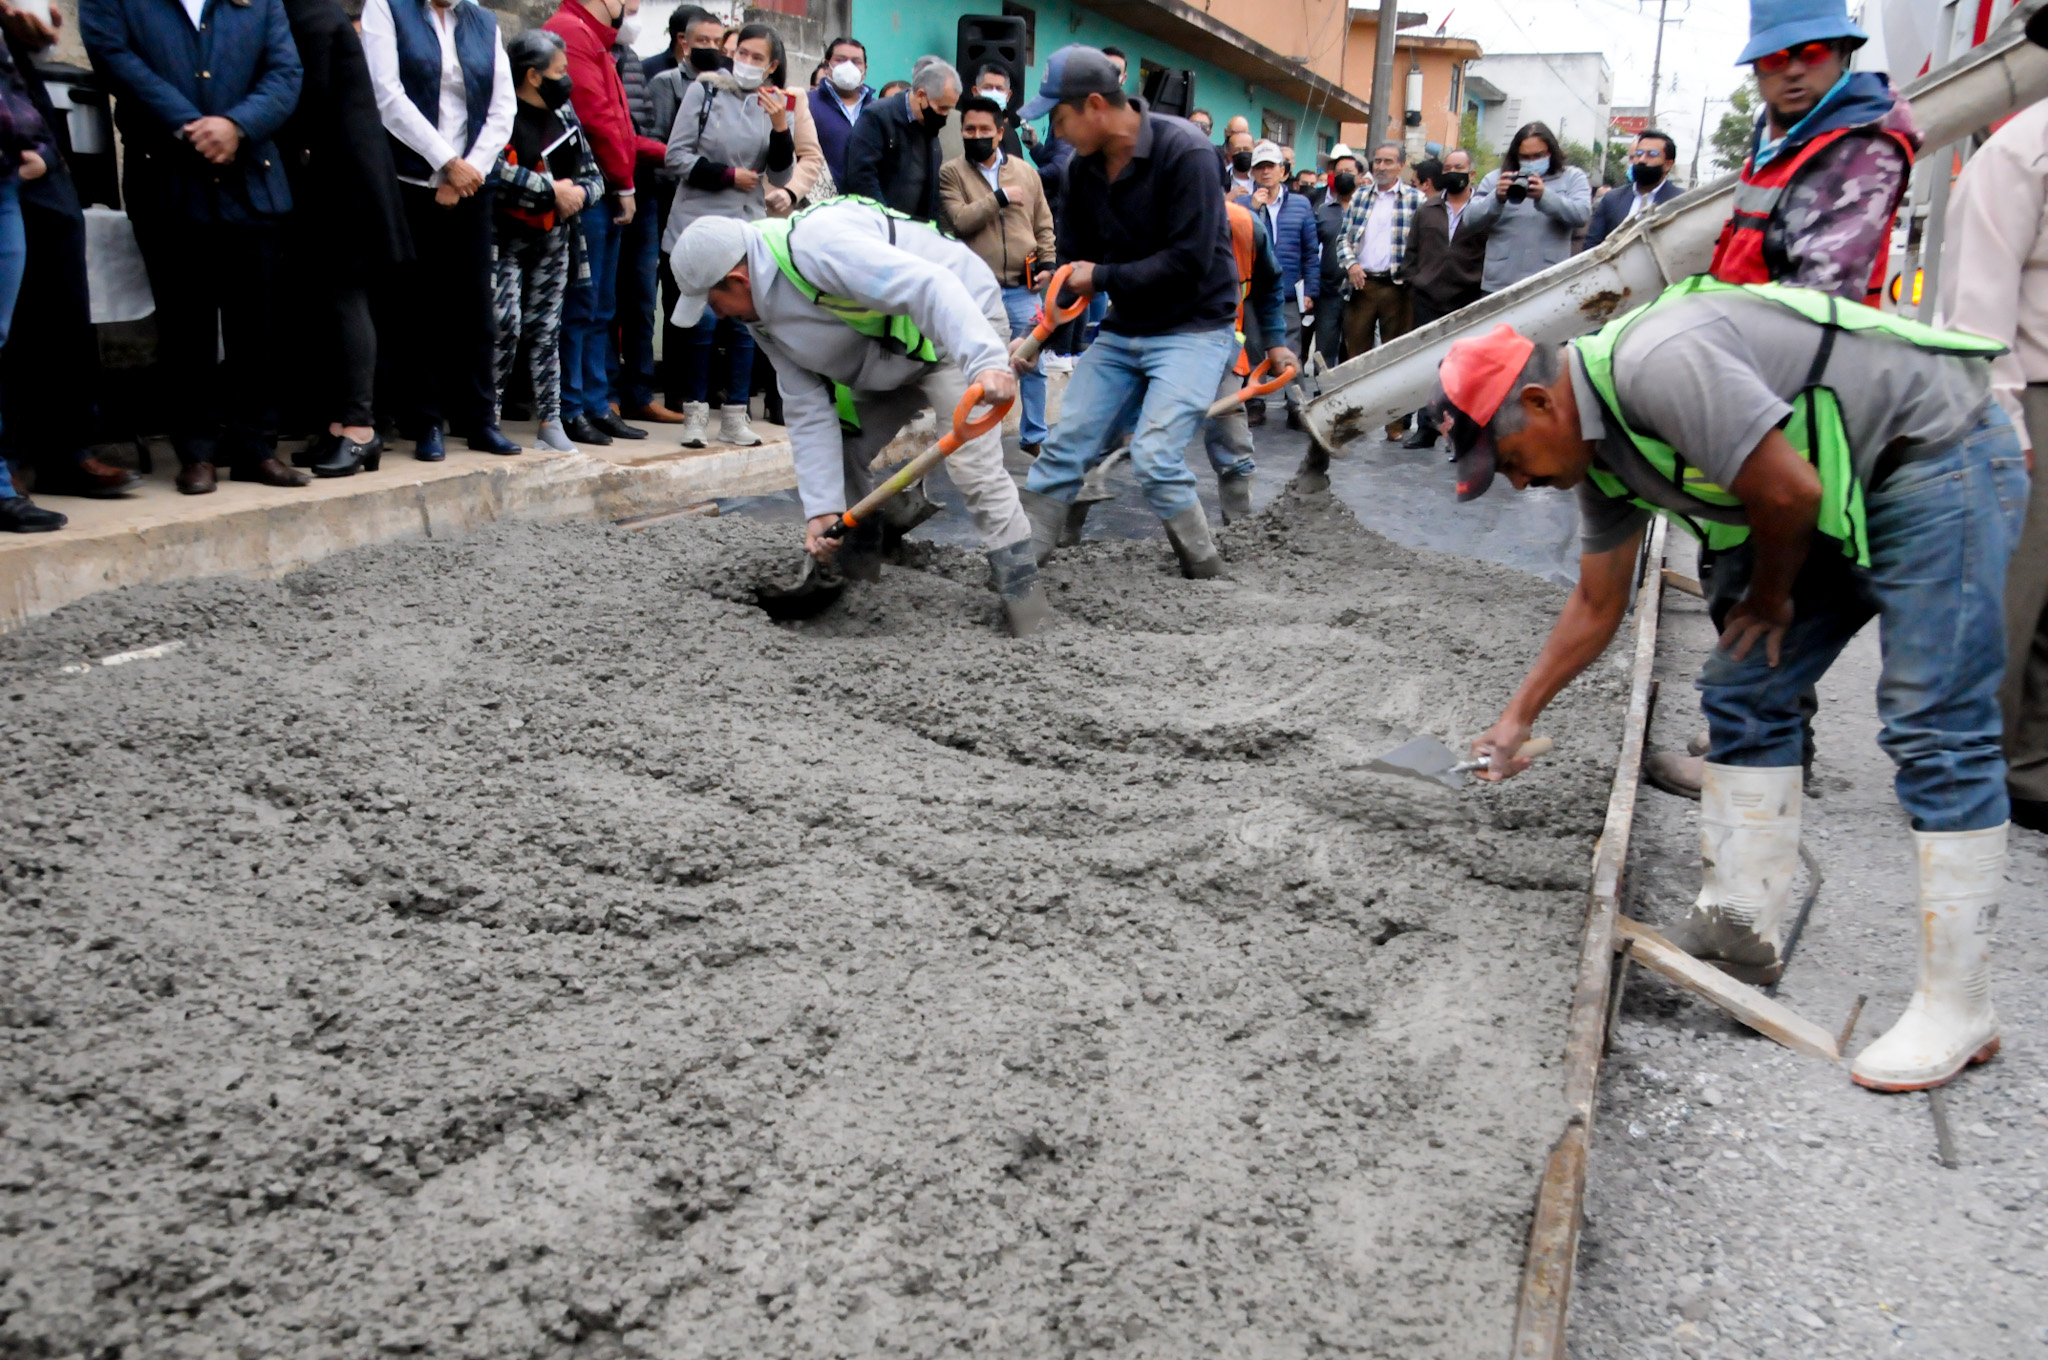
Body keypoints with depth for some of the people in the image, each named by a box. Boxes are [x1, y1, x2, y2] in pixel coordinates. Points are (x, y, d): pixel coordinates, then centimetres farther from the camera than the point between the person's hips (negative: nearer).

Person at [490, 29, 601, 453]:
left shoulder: (565, 115, 11)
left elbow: (593, 176, 16)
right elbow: (496, 171, -25)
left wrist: (579, 194, -7)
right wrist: (552, 190, -17)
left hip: (553, 239, 6)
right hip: (507, 237, -6)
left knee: (546, 327, 6)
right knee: (506, 323, -14)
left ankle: (550, 421, 8)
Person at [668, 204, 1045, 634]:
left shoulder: (815, 244, -32)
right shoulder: (764, 315, -2)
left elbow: (928, 286, -42)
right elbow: (809, 409, -4)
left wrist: (984, 361, -54)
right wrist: (822, 506, -12)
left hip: (962, 324, -9)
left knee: (972, 462, -23)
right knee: (840, 455, 8)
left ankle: (1022, 592, -15)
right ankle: (858, 571, 24)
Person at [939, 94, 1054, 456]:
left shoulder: (1025, 171, 10)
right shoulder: (951, 173, 1)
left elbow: (1043, 224, 13)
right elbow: (959, 220, -13)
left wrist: (1047, 262, 1)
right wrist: (1000, 197, -13)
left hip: (1024, 288, 2)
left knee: (1033, 364, 6)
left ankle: (1034, 436, 18)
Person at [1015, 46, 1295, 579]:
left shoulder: (1183, 151, -19)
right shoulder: (1083, 167, 2)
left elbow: (1188, 261, -23)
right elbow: (1073, 262, 9)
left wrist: (1103, 278, -16)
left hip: (1194, 328, -7)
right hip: (1122, 331, 7)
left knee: (1154, 456, -20)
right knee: (1063, 449, 1)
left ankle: (1210, 580, -3)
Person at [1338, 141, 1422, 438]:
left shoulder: (1416, 199, 2)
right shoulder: (1359, 197, 14)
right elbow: (1344, 237, 14)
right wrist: (1351, 264, -3)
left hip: (1397, 287, -3)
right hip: (1362, 283, 3)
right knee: (1355, 349, 5)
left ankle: (1396, 423, 6)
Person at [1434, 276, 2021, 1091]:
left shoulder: (1657, 362, -28)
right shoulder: (1597, 451, 3)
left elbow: (1789, 490, -27)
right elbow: (1597, 606, 14)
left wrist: (1771, 599, -7)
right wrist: (1519, 717, 16)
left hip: (1937, 454, -9)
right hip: (1839, 501, 10)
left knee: (1933, 726, -11)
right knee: (1744, 695, 6)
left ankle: (1956, 1010, -6)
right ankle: (1741, 930, 14)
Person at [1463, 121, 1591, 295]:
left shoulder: (1572, 177, 10)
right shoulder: (1495, 178, 11)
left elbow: (1582, 214, -8)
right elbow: (1471, 218, 0)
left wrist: (1544, 197, -24)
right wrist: (1497, 198, -21)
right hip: (1499, 286, 1)